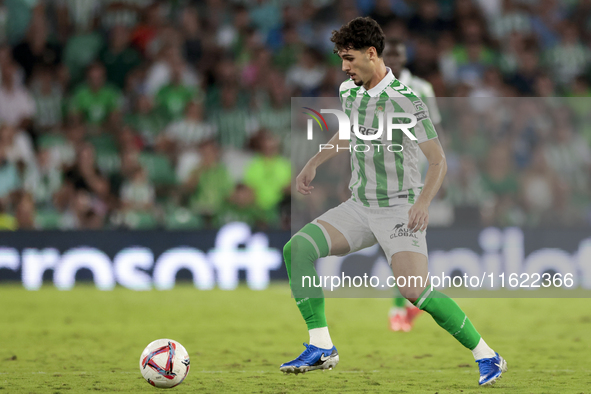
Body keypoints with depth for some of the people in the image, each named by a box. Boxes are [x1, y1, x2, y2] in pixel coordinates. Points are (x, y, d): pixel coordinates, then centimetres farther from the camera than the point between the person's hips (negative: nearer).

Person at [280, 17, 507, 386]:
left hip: (400, 209, -7)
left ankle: (488, 356, -8)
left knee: (414, 290, -23)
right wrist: (313, 164, 25)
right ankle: (321, 348, -8)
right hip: (359, 206, 7)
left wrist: (423, 202, -33)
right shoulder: (349, 91, 4)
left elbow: (439, 161, -18)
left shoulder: (406, 101, -18)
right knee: (297, 249, -11)